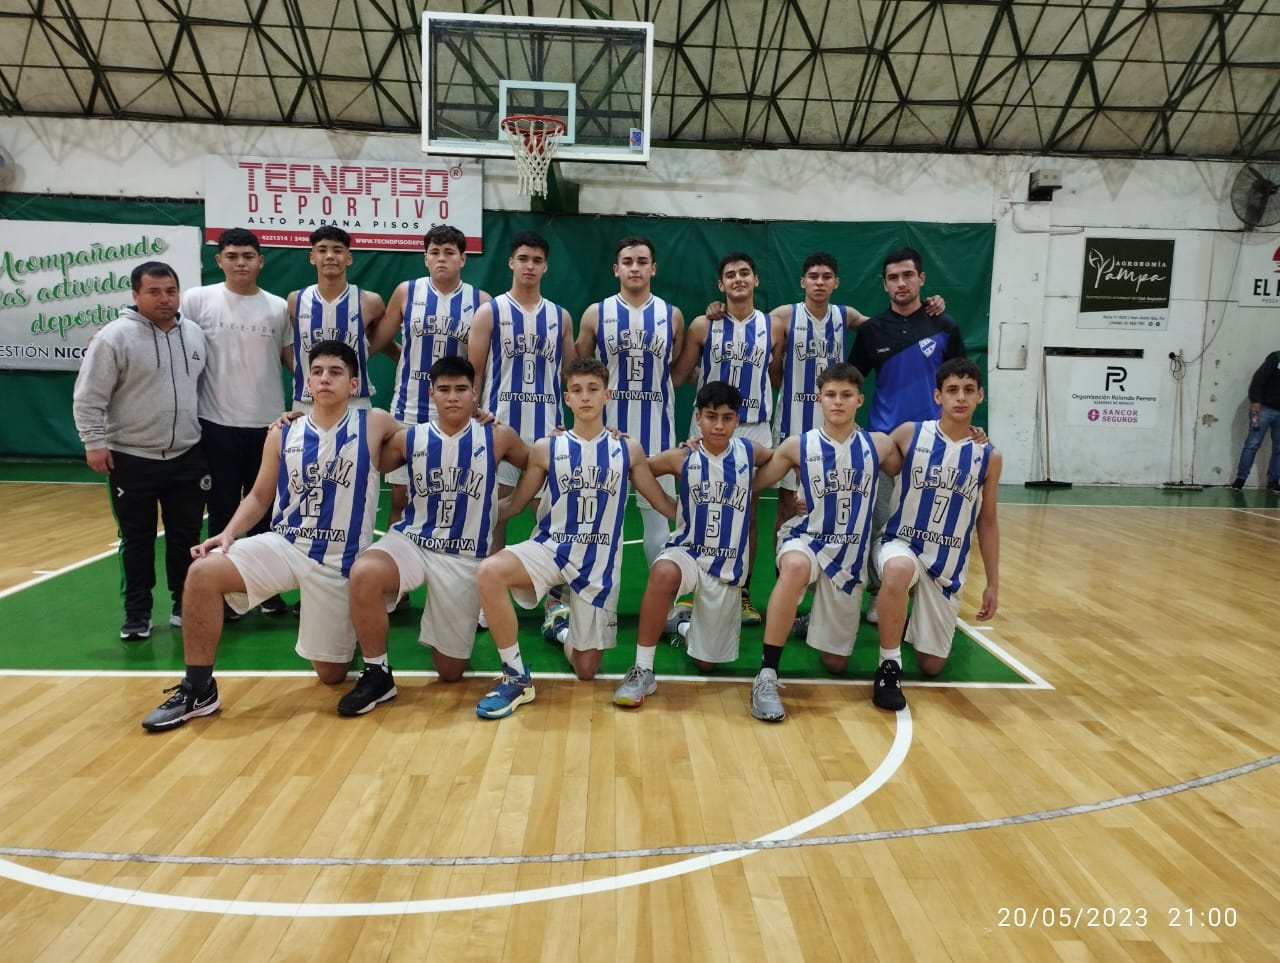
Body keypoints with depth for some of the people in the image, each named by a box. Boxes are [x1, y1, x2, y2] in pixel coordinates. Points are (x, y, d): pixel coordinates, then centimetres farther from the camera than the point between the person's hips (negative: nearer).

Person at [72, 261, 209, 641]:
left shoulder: (194, 334, 5)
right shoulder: (114, 337, -11)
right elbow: (88, 397, -9)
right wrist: (95, 442, -12)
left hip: (187, 457, 4)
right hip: (132, 460, -4)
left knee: (186, 536, 9)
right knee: (137, 539, 7)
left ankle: (184, 604, 24)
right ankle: (137, 612, 20)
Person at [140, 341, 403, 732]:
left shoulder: (375, 425, -5)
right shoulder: (283, 434, 3)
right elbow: (260, 496, 10)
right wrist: (229, 533, -7)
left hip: (339, 563, -2)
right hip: (284, 544, 2)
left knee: (331, 675, 3)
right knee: (203, 572, -25)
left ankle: (348, 631, 40)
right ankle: (198, 689, -9)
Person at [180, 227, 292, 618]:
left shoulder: (278, 306, 4)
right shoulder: (198, 299, -3)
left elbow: (290, 358, 11)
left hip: (269, 424, 2)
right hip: (218, 424, -2)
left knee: (266, 511, 11)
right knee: (222, 511, 8)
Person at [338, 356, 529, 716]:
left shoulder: (498, 437, -3)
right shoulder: (408, 439, 0)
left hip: (465, 558, 0)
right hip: (410, 541, 1)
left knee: (450, 671, 4)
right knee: (364, 573, -36)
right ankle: (377, 675, -14)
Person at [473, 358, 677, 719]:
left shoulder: (628, 449, 3)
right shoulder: (547, 449, 1)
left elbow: (666, 505, 11)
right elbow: (513, 505, 7)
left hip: (599, 562, 1)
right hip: (551, 547, 0)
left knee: (586, 670, 5)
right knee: (489, 572, -34)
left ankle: (564, 627, 42)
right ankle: (517, 678, -17)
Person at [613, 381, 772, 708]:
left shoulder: (748, 453, -3)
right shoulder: (681, 458, -8)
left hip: (728, 566, 2)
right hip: (687, 552, -2)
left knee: (706, 662, 10)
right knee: (663, 573, -41)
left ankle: (685, 626, 46)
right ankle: (643, 671, -28)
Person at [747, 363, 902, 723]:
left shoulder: (879, 445, -1)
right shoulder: (797, 446, -6)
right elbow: (752, 484, -1)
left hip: (849, 555, 3)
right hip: (804, 540, -3)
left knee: (836, 662, 9)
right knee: (796, 566, -43)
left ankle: (816, 623, 46)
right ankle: (767, 676, -34)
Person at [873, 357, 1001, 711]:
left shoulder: (989, 456, -1)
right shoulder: (909, 434, -8)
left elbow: (987, 522, 7)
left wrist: (993, 583, 7)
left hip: (949, 564, 3)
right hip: (901, 545, -3)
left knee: (932, 665, 8)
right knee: (899, 570, -42)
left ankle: (919, 620, 45)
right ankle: (889, 666, -21)